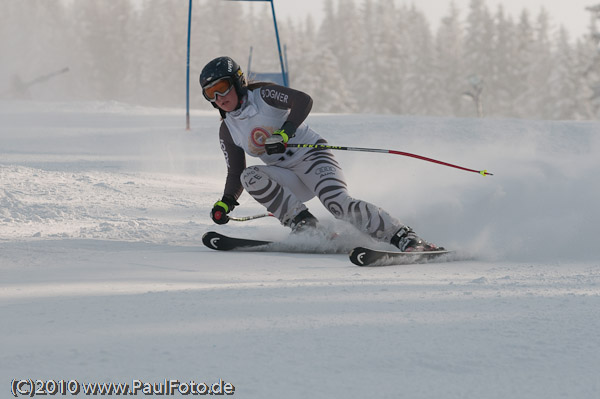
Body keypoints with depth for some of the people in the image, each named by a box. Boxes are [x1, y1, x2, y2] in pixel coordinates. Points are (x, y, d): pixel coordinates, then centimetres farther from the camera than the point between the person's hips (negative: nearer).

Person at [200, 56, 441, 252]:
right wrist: (226, 202, -6)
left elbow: (303, 100, -24)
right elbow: (235, 173, 12)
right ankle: (304, 227, -24)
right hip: (289, 180, 6)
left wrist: (285, 132, -36)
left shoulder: (263, 96, -8)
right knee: (250, 177, -23)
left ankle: (403, 237, -29)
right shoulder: (228, 130, 8)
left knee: (337, 202, -30)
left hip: (311, 156, -5)